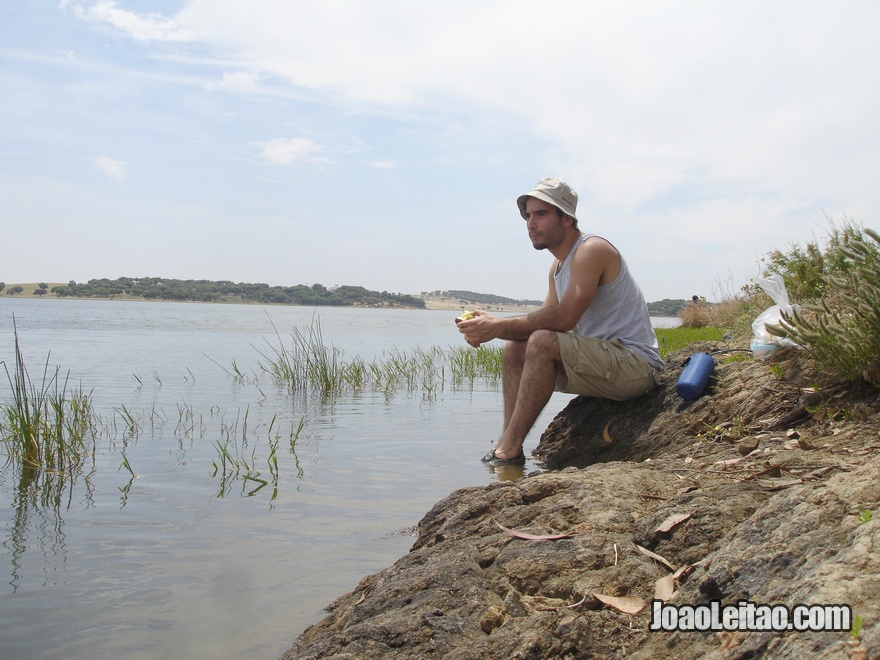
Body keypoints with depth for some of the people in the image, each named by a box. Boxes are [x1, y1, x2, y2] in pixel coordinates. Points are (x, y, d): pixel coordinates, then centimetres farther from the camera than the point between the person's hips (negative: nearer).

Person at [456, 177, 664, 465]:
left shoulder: (591, 250, -15)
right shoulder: (558, 266, 15)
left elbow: (563, 319, -26)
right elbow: (544, 320, 4)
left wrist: (499, 326, -23)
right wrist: (488, 326, -11)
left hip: (636, 364, -10)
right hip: (601, 364, 10)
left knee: (543, 341, -29)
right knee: (515, 348, 6)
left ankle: (510, 450, -24)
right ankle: (506, 441, -3)